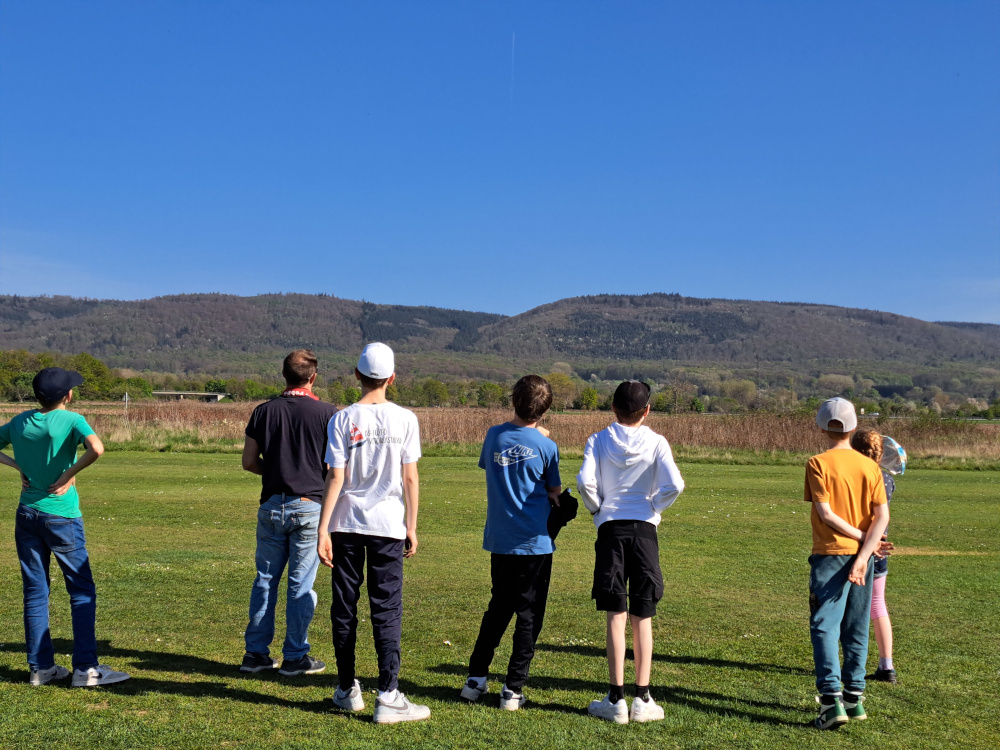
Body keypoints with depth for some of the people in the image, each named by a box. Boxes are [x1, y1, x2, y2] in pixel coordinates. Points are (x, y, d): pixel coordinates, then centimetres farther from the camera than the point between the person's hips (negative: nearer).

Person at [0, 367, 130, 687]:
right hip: (62, 517, -5)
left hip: (26, 515, 5)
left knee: (35, 592, 10)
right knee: (82, 592, 2)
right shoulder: (71, 420, -11)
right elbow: (96, 449, -28)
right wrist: (70, 474, -14)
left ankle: (41, 667, 15)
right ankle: (85, 668, 1)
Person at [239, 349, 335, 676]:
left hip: (272, 505, 3)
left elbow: (249, 461, 5)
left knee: (265, 580, 13)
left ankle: (255, 653, 18)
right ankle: (295, 657, 9)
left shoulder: (264, 411, 3)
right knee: (300, 585, 3)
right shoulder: (327, 413, -6)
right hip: (309, 505, -3)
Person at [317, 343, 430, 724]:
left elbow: (335, 478, -6)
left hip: (346, 524, 1)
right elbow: (410, 478, -2)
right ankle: (388, 696, -2)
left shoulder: (343, 419, -2)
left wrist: (323, 530, -4)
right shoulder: (405, 419, -2)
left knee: (344, 608, 11)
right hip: (387, 524, -1)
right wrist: (411, 528, 6)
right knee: (387, 611, 2)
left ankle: (347, 690, 19)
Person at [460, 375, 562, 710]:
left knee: (498, 607, 19)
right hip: (534, 541, -4)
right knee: (529, 615, 5)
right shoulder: (546, 446, -10)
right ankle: (513, 689, 5)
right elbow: (555, 493, 0)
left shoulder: (494, 435, 0)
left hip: (499, 540, 4)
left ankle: (475, 679, 19)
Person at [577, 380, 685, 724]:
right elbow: (674, 485, -12)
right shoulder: (656, 442, 0)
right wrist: (653, 507, 6)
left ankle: (616, 699, 3)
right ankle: (643, 699, 9)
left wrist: (597, 508, 6)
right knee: (643, 618, 7)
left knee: (616, 615, 3)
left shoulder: (598, 441, 1)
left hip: (610, 528, 0)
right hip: (644, 528, 0)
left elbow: (585, 481, -12)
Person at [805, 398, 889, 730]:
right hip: (862, 555, 5)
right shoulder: (870, 466, 4)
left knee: (824, 627, -3)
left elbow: (826, 513, -13)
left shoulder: (818, 464, -8)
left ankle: (832, 699, -13)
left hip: (830, 554, -5)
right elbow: (882, 515, -5)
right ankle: (855, 698, 19)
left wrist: (864, 539, -5)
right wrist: (863, 554, -10)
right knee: (856, 629, 13)